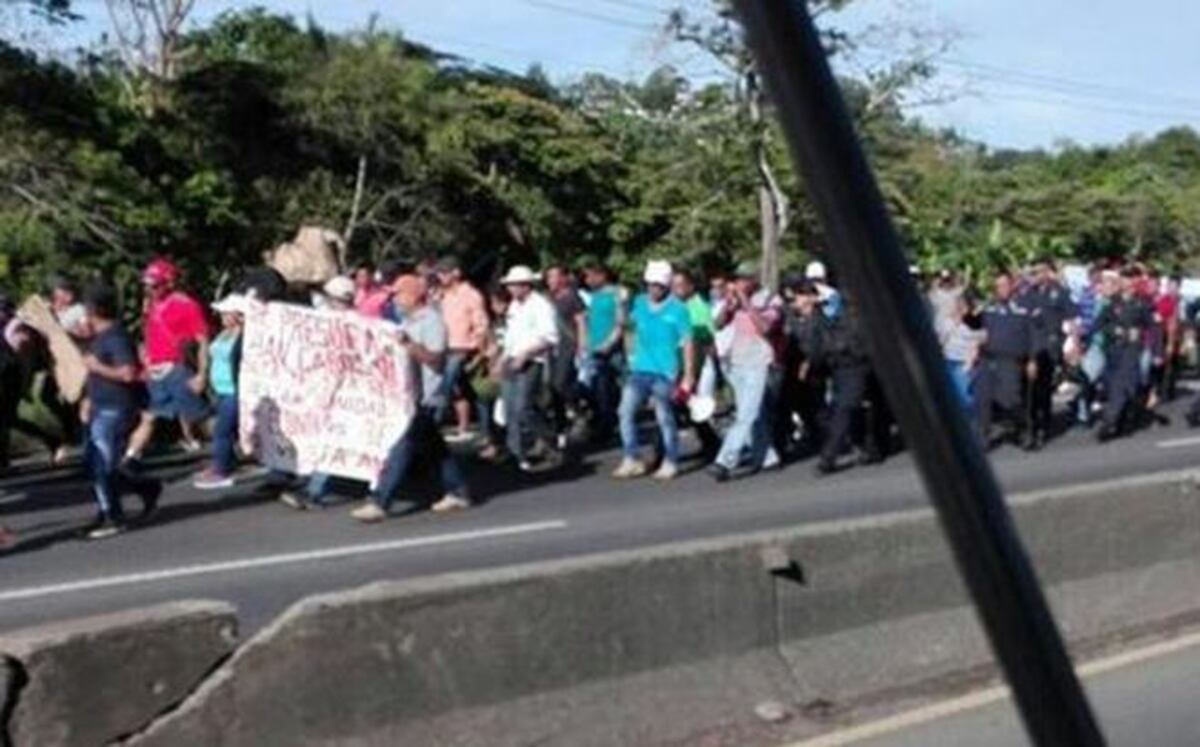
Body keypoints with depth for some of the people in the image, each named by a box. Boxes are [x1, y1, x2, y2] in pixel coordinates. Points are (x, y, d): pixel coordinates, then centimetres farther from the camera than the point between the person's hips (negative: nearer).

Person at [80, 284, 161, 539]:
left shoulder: (115, 337, -18)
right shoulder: (101, 337, 14)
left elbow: (127, 373, -26)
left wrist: (97, 367, -18)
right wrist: (90, 399, 21)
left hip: (114, 410, -10)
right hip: (101, 409, 10)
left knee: (101, 466, -5)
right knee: (92, 463, 13)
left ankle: (112, 519, 6)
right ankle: (147, 488, 22)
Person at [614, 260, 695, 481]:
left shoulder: (677, 309, -7)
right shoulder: (640, 303, 7)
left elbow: (688, 343, -6)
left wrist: (689, 375, -8)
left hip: (664, 373, -5)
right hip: (639, 370, 5)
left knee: (665, 418, 3)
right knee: (626, 412, -2)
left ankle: (670, 463, 17)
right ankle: (632, 459, 7)